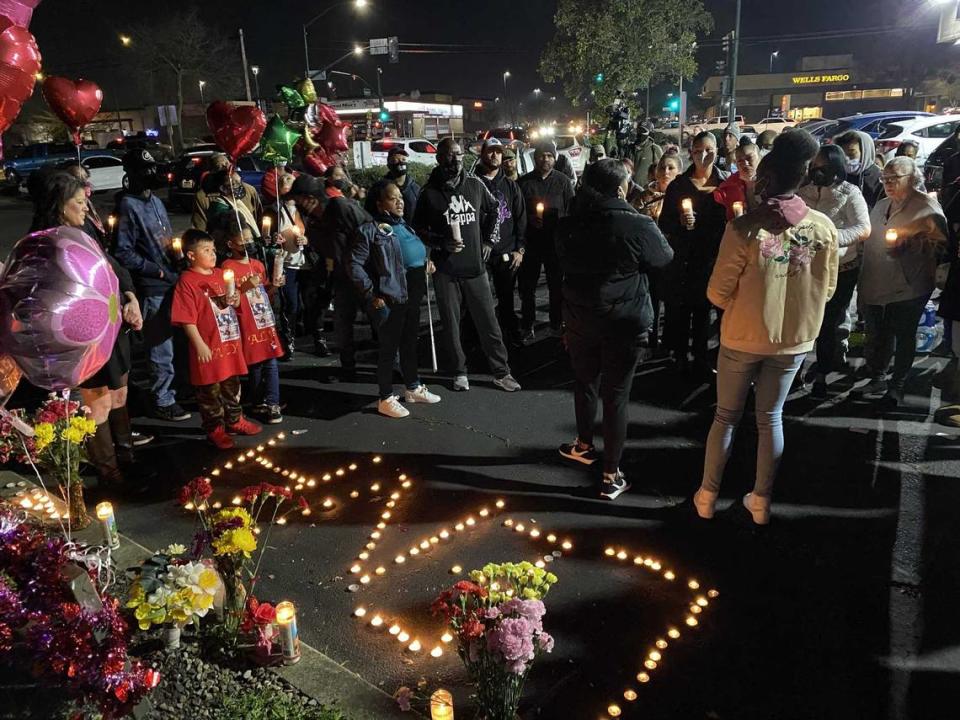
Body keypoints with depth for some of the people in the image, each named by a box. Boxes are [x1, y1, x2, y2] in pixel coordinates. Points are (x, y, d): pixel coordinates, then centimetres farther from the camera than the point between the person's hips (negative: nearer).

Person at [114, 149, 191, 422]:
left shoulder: (156, 201, 14)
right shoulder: (128, 206, -10)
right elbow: (124, 253, -14)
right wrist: (159, 271, -14)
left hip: (174, 283, 8)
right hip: (153, 289, -8)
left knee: (176, 342, 17)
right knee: (161, 349, 0)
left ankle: (174, 388, 32)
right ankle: (163, 401, 12)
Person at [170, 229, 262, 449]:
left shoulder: (221, 274, 8)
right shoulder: (187, 282, -12)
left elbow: (234, 302, 23)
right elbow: (187, 319, -16)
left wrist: (236, 300, -1)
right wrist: (199, 345, -19)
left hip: (231, 341, 7)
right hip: (209, 347, -7)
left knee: (232, 385, 19)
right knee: (210, 390, 6)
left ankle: (234, 420, 34)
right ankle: (215, 429, 18)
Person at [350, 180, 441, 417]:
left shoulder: (404, 225, 13)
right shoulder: (370, 230, -11)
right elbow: (355, 264, -15)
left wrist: (426, 262, 8)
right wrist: (371, 295, -18)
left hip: (413, 294, 8)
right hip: (391, 297, -8)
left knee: (410, 343, 19)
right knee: (389, 347, 1)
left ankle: (413, 388, 34)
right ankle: (386, 399, 13)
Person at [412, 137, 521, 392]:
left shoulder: (475, 185, 4)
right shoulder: (430, 192, -3)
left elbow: (493, 210, 20)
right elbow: (418, 227, 4)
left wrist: (489, 240, 11)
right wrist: (441, 243, -12)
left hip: (475, 266, 2)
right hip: (446, 269, -1)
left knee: (488, 323, 5)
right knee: (451, 324, 8)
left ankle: (501, 372, 15)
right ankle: (460, 372, 23)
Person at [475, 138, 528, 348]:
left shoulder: (510, 185, 11)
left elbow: (521, 219, 9)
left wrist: (519, 249, 1)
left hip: (507, 254, 3)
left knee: (507, 299, 13)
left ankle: (512, 336, 25)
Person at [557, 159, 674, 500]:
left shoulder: (569, 224, -4)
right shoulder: (639, 226, -18)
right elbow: (664, 258, -1)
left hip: (580, 318, 4)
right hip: (624, 322, -4)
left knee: (585, 382, 24)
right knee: (616, 395, 4)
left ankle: (584, 445, 43)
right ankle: (611, 475, 12)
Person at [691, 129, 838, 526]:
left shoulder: (744, 227, -20)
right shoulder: (823, 227, -10)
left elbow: (718, 293, -14)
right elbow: (826, 289, 2)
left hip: (743, 337, -2)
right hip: (793, 338, 3)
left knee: (727, 415, 14)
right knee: (770, 418, 17)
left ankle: (707, 495, 25)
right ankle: (761, 500, 28)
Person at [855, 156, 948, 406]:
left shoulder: (927, 207, -7)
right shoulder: (881, 206, 15)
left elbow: (940, 242, -13)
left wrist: (909, 243, -26)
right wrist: (864, 280, 17)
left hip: (908, 287, -6)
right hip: (875, 285, 7)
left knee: (904, 337, 6)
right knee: (877, 336, 14)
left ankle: (897, 386, 17)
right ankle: (877, 379, 29)